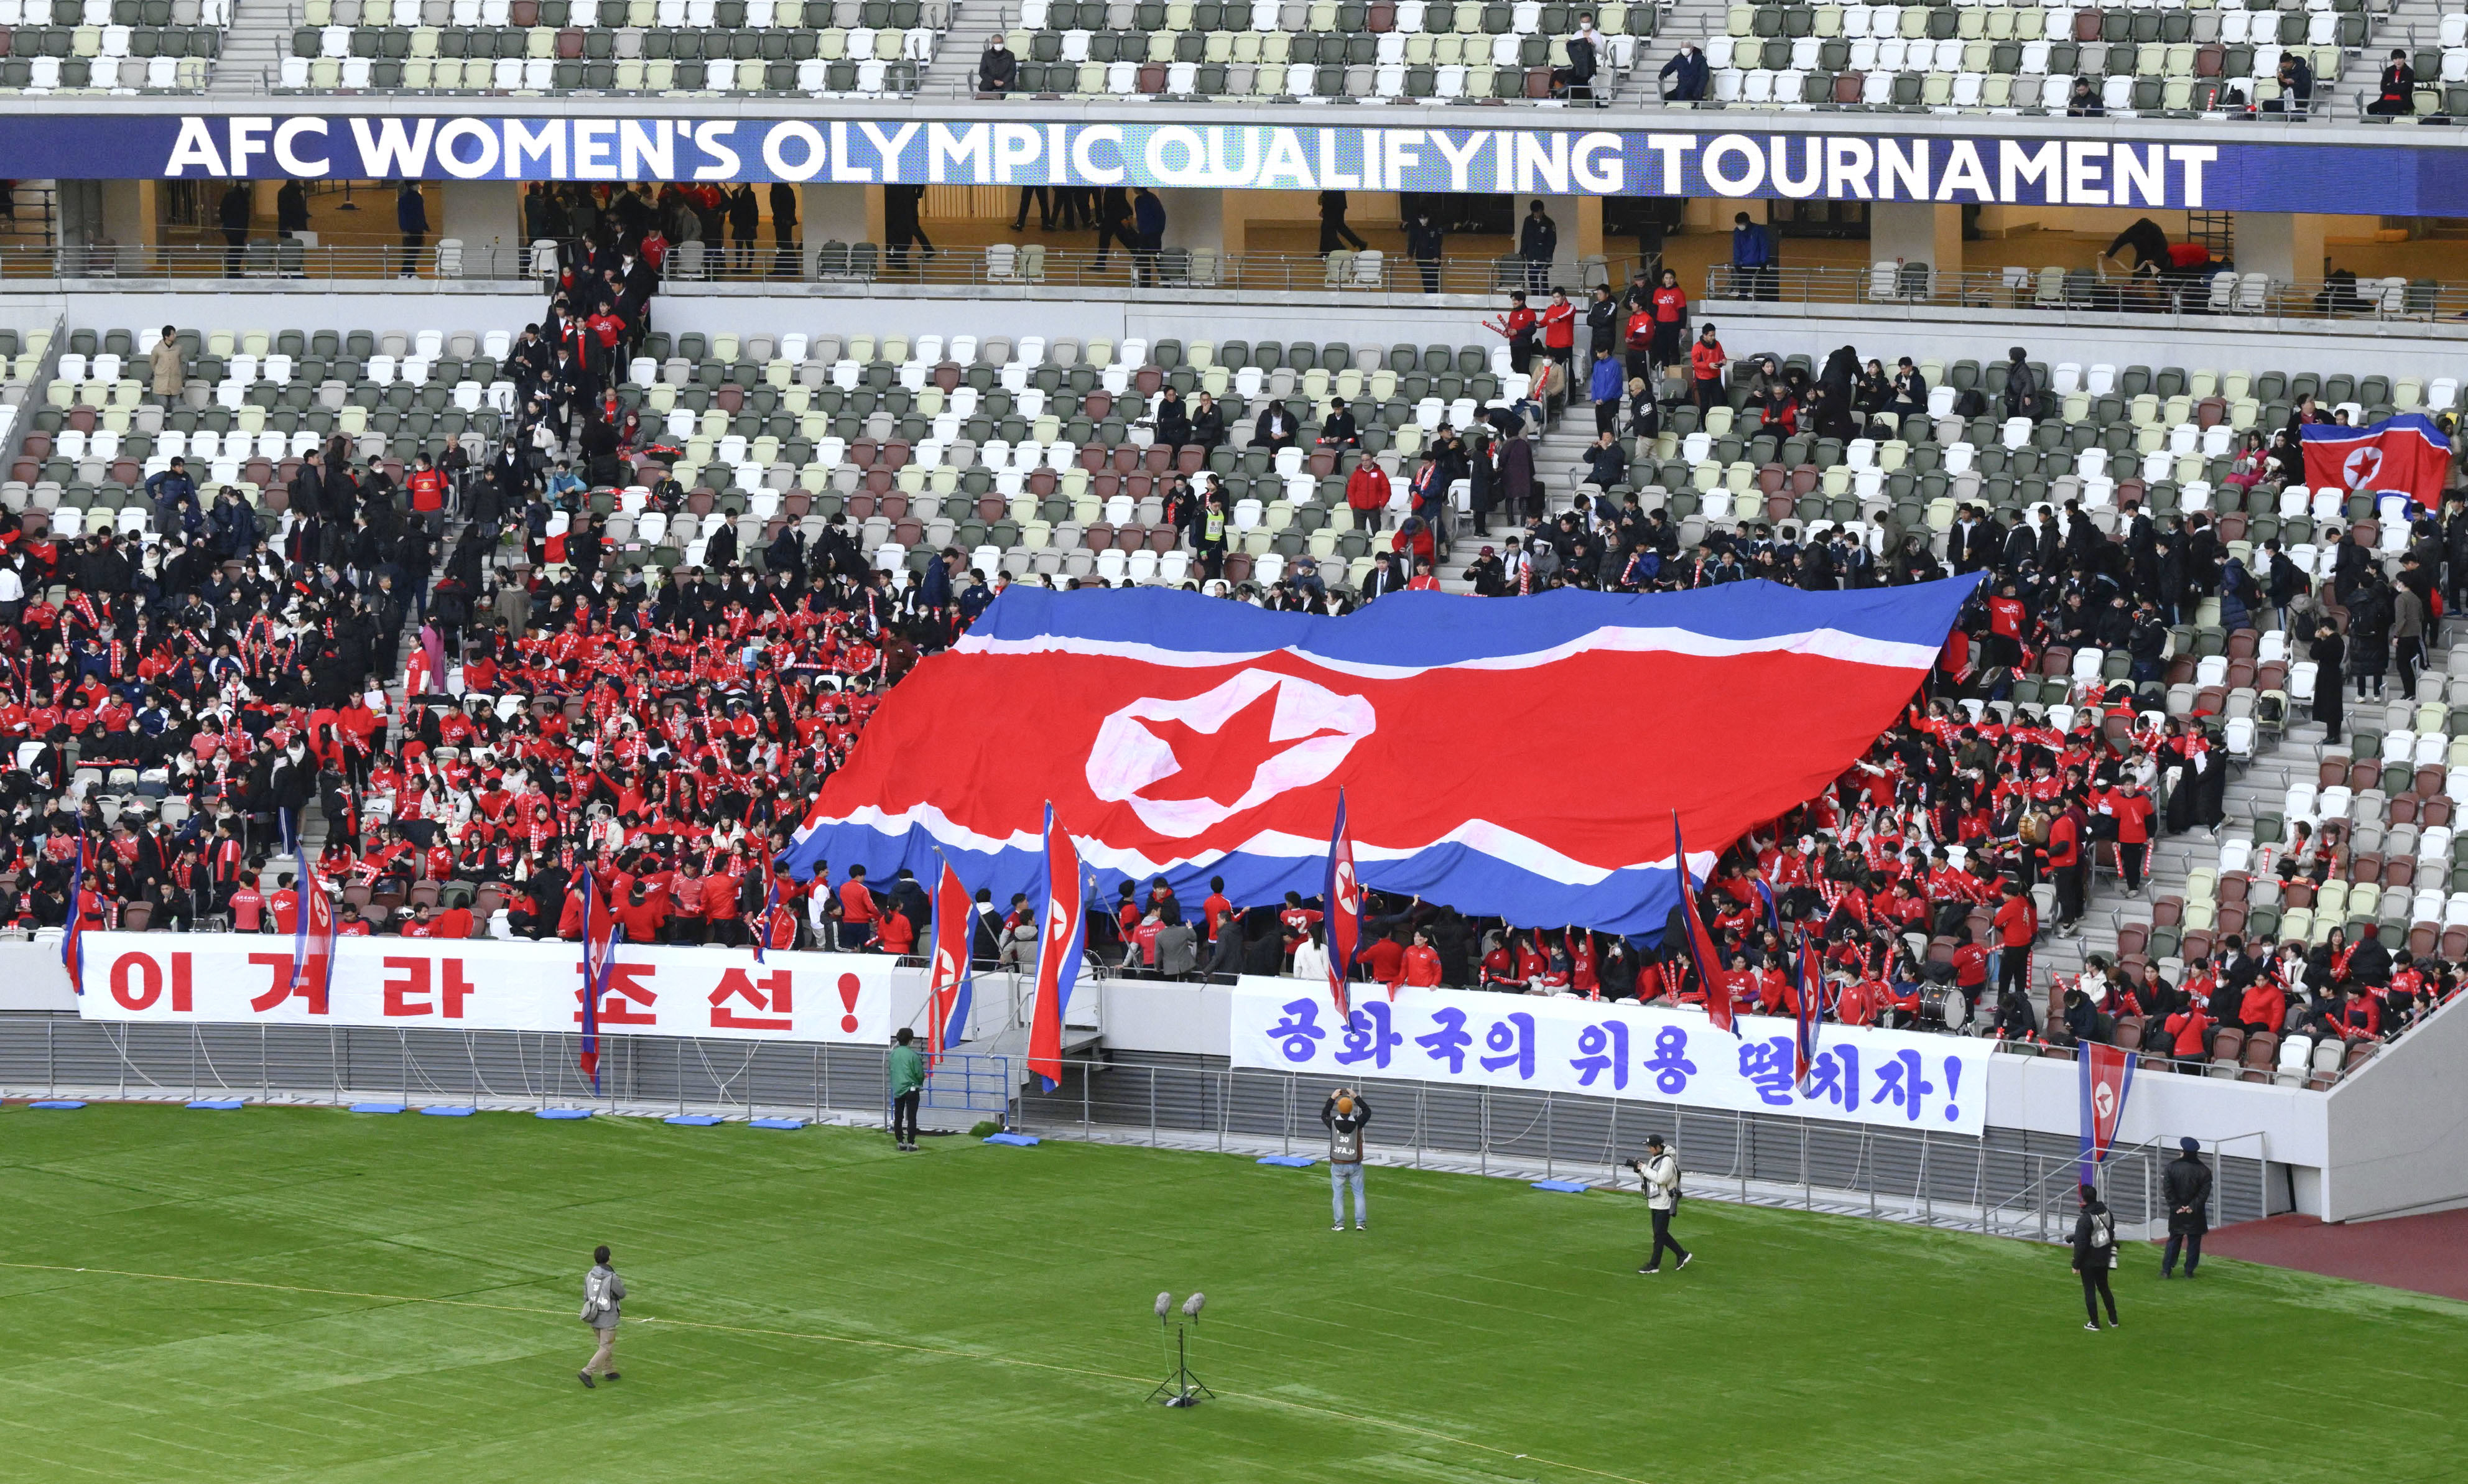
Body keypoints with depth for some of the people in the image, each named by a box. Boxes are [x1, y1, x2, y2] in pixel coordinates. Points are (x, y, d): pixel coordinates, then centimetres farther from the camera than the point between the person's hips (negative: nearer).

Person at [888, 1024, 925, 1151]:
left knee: (898, 1117, 12)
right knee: (911, 1118, 0)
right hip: (911, 1088, -4)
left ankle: (900, 1141, 13)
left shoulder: (893, 1054, 1)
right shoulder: (913, 1055, -13)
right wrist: (920, 1083, 12)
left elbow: (891, 1070, 11)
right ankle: (910, 1143, -3)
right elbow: (920, 1073, -9)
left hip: (897, 1089, 4)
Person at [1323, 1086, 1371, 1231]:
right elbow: (1367, 1111, 9)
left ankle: (1339, 1224, 5)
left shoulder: (1333, 1123, -10)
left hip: (1338, 1165, 0)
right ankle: (1360, 1222, 5)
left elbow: (1324, 1115, 14)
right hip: (1355, 1165, 0)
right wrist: (1356, 1097, 13)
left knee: (1338, 1195, 6)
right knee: (1359, 1193, 9)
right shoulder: (1357, 1122, -11)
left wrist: (1332, 1098, 16)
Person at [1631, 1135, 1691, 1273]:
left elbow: (1660, 1178, -29)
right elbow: (1648, 1177, 17)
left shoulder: (1667, 1161, -18)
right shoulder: (1653, 1160, 11)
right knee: (1661, 1234, 14)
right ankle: (1683, 1255, 25)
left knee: (1659, 1235, -4)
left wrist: (1644, 1168, -22)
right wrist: (1639, 1169, -1)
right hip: (1655, 1203, 10)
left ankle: (1654, 1265, 1)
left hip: (1664, 1204, -10)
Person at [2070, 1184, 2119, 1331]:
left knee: (2090, 1291, 4)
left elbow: (2080, 1244, -21)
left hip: (2089, 1262, -7)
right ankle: (2113, 1319, 26)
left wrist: (2076, 1265, -12)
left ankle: (2095, 1323, 8)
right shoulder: (2106, 1213, 0)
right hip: (2104, 1259, 7)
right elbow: (2112, 1234, 12)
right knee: (2104, 1288, 20)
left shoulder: (2084, 1220, -23)